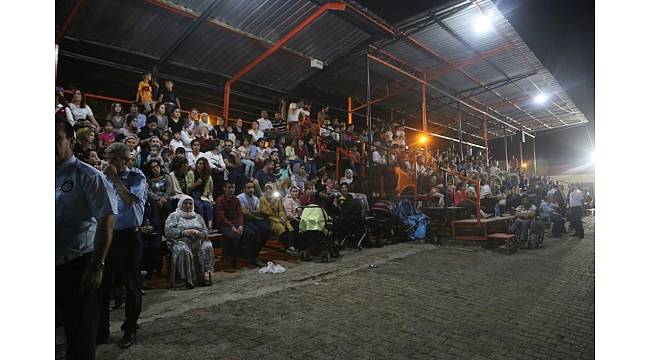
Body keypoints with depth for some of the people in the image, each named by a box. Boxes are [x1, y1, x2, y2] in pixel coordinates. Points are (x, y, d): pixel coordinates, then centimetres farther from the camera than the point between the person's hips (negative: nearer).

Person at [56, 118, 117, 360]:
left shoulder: (86, 175, -9)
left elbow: (107, 219, -14)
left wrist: (97, 266, -16)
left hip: (78, 266, -5)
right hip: (56, 265, 5)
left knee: (80, 334, 7)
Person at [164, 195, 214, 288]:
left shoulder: (198, 217, 27)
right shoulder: (174, 216, 16)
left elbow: (206, 231, 19)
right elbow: (168, 231, 0)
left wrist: (200, 233, -5)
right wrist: (183, 232, -13)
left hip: (198, 242, 3)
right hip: (181, 242, -3)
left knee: (207, 247, -30)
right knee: (184, 251, -37)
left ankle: (206, 274, -31)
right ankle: (188, 279, -29)